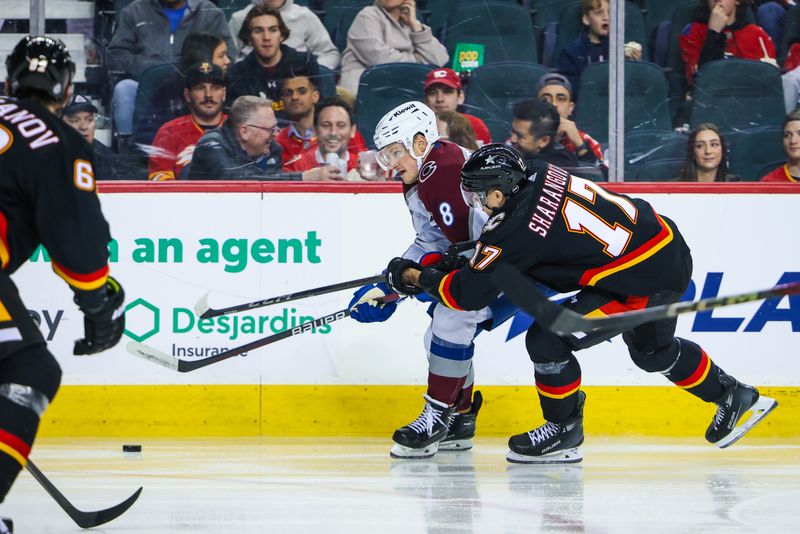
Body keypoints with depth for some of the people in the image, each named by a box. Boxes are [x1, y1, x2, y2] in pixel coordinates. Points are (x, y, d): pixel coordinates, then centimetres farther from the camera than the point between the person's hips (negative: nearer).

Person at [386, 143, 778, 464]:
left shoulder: (519, 228, -21)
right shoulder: (539, 175, 2)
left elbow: (469, 294, -15)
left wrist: (413, 278, -3)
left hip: (640, 282, -10)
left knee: (547, 339, -7)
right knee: (653, 349, 32)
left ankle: (564, 431, 10)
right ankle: (734, 397, 48)